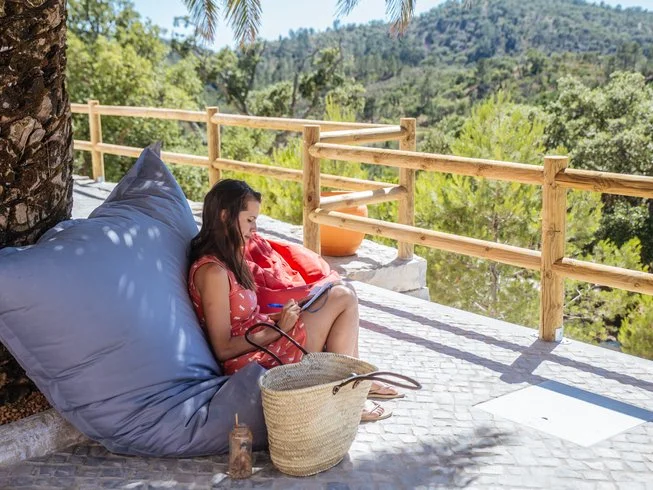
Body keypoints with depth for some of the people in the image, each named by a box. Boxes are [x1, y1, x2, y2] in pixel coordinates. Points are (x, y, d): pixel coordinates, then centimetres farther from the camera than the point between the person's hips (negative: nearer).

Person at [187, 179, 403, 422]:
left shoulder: (228, 259, 10)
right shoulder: (212, 272, -21)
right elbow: (223, 349, -21)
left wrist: (281, 316, -1)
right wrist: (278, 329, -17)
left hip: (261, 343, 10)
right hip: (256, 360, -10)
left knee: (342, 296, 11)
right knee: (343, 297, -8)